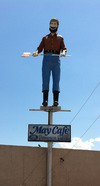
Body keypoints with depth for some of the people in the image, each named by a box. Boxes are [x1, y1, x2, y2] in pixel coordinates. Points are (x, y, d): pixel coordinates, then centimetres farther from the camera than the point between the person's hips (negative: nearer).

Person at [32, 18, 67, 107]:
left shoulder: (60, 38, 23)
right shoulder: (45, 38, 26)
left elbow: (64, 48, 8)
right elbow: (40, 48, 13)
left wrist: (63, 52, -16)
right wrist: (36, 52, -10)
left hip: (56, 59, -1)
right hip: (46, 59, 1)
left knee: (56, 80, -10)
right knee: (45, 79, -11)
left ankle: (56, 100, -16)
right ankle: (45, 100, -17)